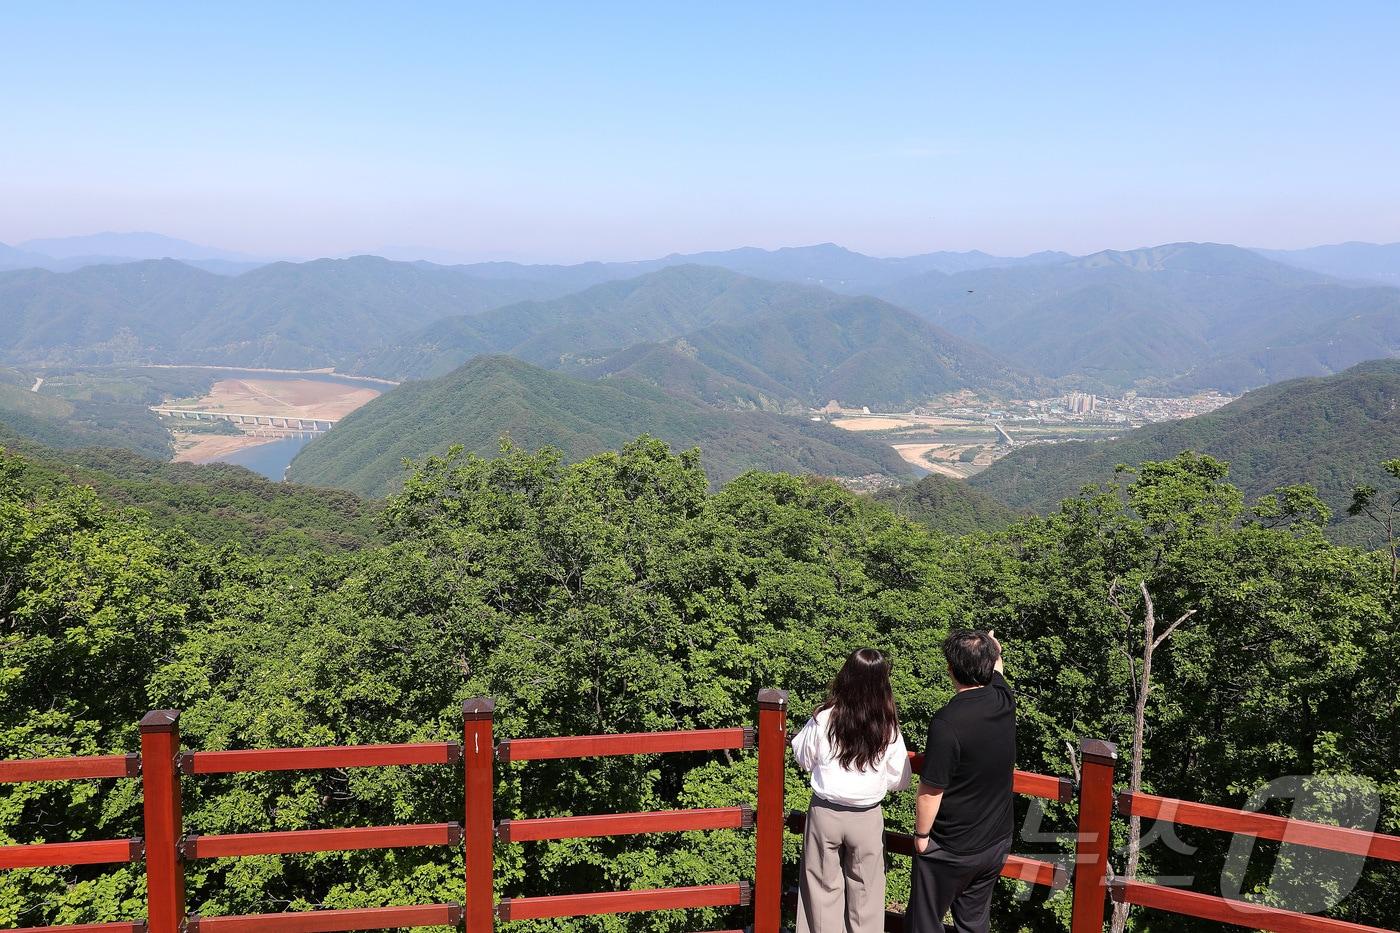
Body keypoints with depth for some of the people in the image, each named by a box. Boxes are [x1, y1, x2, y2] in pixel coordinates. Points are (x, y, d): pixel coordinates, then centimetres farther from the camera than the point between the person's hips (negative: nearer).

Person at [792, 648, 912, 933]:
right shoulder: (888, 729, -15)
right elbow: (899, 780, -4)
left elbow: (803, 759, 0)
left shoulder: (823, 720, -17)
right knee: (864, 890, 17)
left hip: (825, 812, 0)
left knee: (824, 887, 16)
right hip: (867, 817, 0)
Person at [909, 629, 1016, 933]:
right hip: (996, 844, 6)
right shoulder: (1004, 701, -10)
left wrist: (920, 834, -7)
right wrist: (993, 648, 35)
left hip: (950, 850, -6)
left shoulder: (947, 722, -28)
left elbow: (930, 792, -22)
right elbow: (995, 668, 15)